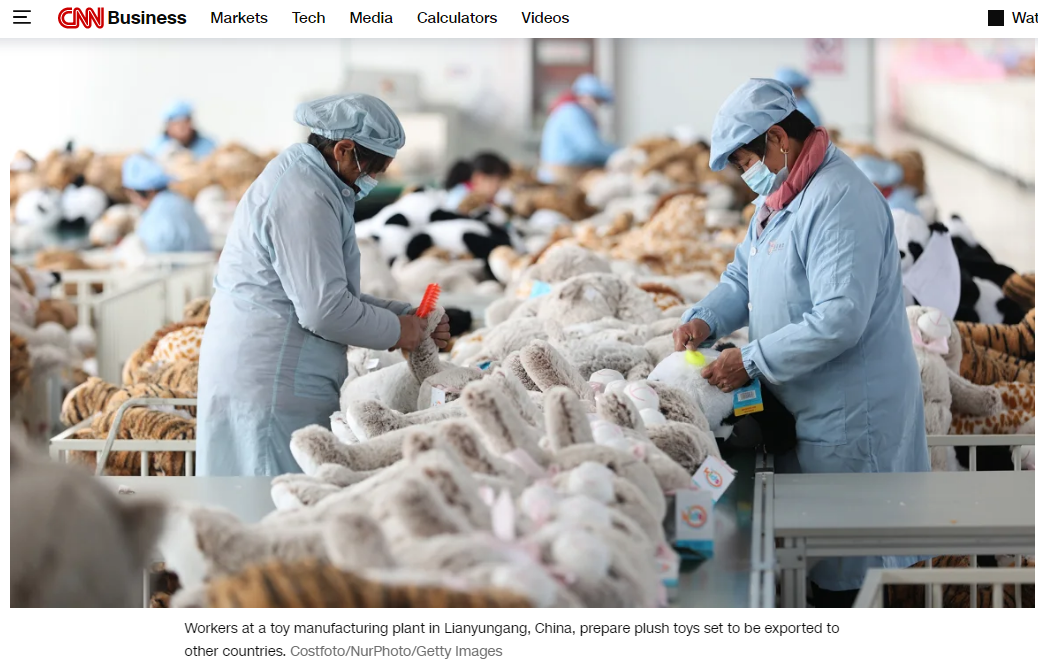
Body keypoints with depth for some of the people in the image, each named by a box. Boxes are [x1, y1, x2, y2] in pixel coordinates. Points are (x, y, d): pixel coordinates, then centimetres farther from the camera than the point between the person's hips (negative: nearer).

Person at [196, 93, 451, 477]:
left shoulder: (306, 179, 18)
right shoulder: (305, 200, -17)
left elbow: (335, 291, 25)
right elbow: (324, 310, -21)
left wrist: (409, 318, 16)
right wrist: (396, 331, -6)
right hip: (269, 386, -11)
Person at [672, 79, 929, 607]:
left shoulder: (839, 201, -24)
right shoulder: (779, 196, 11)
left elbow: (839, 319, -30)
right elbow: (744, 275, 19)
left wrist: (752, 362, -24)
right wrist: (705, 319, -1)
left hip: (849, 413, -10)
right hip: (806, 404, 10)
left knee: (837, 572, 1)